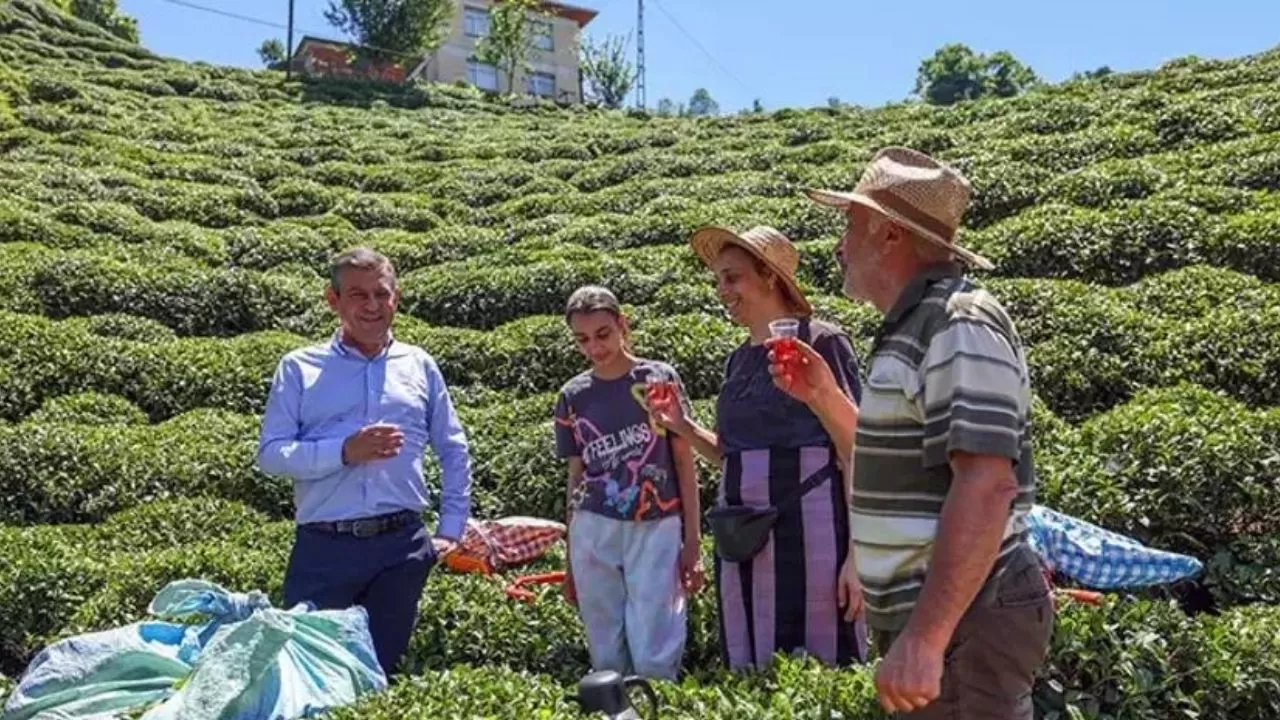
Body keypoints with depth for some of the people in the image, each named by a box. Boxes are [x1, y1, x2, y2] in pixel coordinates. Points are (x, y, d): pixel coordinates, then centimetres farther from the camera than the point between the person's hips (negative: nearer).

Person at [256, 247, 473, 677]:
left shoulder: (420, 367, 9)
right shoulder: (300, 368, 3)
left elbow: (454, 452, 14)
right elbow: (270, 453, -4)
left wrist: (451, 530, 8)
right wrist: (344, 451, -18)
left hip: (401, 545, 2)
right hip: (323, 547, -1)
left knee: (380, 670, 14)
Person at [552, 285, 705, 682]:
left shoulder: (660, 378, 0)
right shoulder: (572, 396, 6)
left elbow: (684, 462, 3)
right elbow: (577, 477, 12)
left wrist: (693, 542, -1)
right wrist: (570, 562, 14)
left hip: (657, 529, -2)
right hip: (595, 533, 2)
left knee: (654, 660, -4)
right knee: (607, 659, 9)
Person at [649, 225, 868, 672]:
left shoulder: (821, 342, -5)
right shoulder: (738, 359, 14)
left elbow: (856, 453, -9)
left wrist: (858, 554, -16)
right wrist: (683, 427, 7)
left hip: (808, 530, -7)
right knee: (751, 676, 12)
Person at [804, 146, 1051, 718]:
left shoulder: (959, 328, -18)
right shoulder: (914, 331, 13)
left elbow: (986, 486, -27)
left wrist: (924, 638, -29)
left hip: (962, 623, -9)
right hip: (930, 614, 9)